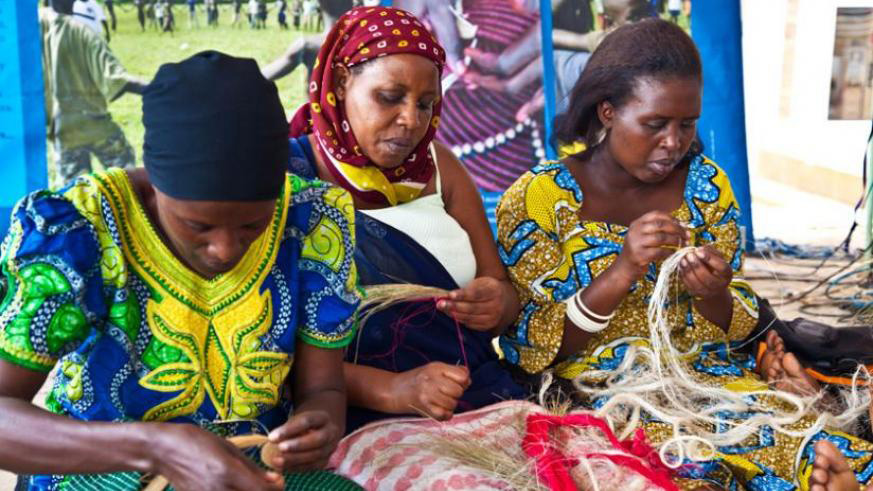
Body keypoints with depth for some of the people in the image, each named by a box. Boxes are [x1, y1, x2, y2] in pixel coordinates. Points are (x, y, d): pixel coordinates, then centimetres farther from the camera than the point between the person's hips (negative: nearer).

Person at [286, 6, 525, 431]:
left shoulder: (437, 165, 8)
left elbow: (504, 292, 10)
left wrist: (497, 304, -12)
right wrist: (390, 390, -24)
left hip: (483, 396, 5)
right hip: (365, 420, -4)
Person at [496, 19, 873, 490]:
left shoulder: (705, 183, 3)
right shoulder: (536, 198, -9)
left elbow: (738, 325, 9)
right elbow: (530, 350, -10)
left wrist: (713, 297, -16)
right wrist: (620, 274, -24)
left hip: (711, 379, 4)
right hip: (598, 397, -3)